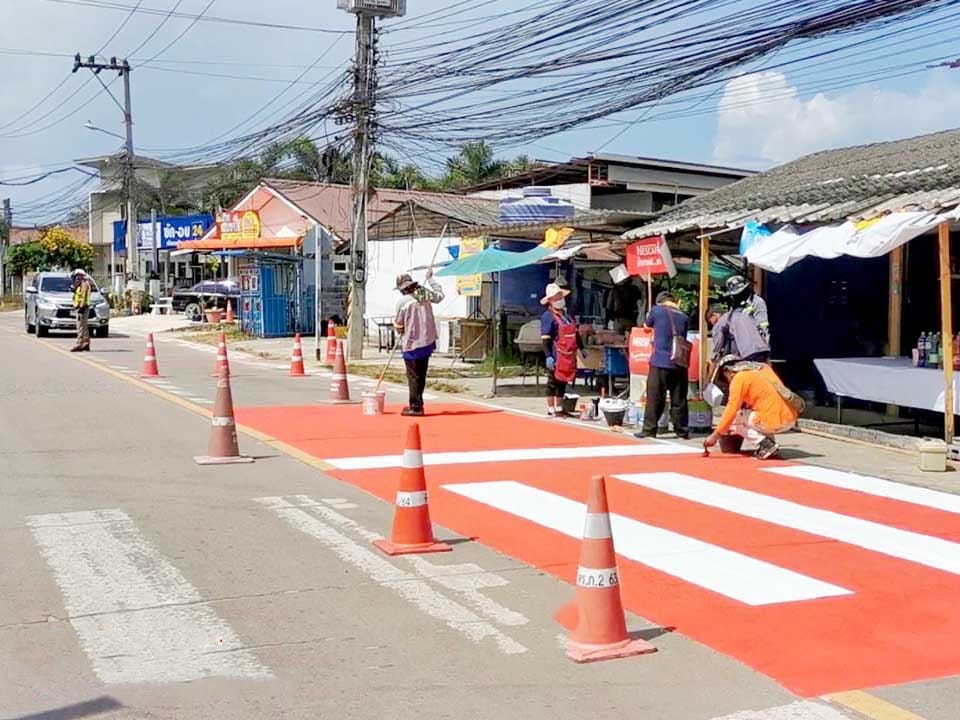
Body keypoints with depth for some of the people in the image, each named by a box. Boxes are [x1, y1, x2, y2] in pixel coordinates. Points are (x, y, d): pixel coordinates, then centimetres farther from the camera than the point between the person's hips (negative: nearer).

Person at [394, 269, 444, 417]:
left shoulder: (403, 302, -14)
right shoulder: (425, 294, 0)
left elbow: (399, 325, -6)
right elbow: (440, 295, 23)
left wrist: (398, 328, 19)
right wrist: (430, 278, 31)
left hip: (412, 345, -6)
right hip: (428, 342, 6)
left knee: (414, 376, 0)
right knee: (421, 375, 20)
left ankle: (416, 407, 1)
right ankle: (417, 404, 29)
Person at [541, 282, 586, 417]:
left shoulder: (566, 314, 15)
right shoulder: (548, 316, -11)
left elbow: (575, 333, 24)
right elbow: (545, 339, -16)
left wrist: (581, 348, 23)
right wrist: (548, 356, -23)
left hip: (568, 356, 8)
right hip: (556, 357, -8)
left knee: (563, 382, 14)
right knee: (553, 382, -1)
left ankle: (559, 408, 23)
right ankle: (551, 410, 6)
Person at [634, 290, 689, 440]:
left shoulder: (657, 310, 2)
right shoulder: (684, 317, 10)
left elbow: (647, 326, 20)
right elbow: (683, 338, 18)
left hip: (660, 361, -3)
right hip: (679, 363, 3)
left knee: (654, 397, 1)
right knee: (679, 398, 8)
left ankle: (649, 430, 1)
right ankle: (682, 430, 11)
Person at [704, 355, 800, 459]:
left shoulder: (739, 378, -3)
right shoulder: (763, 367, 19)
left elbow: (732, 410, -9)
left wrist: (715, 435, -5)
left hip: (776, 421, -8)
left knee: (734, 420, 9)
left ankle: (766, 445, -6)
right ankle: (770, 443, 15)